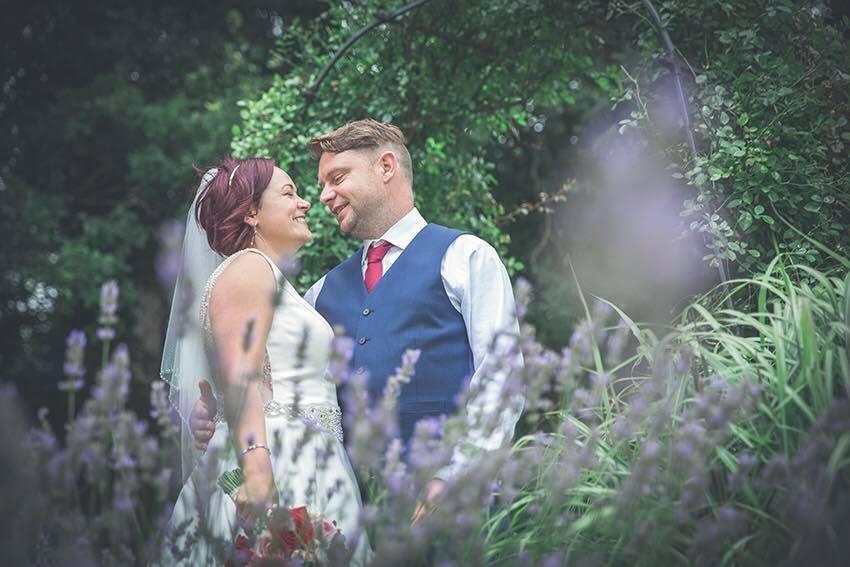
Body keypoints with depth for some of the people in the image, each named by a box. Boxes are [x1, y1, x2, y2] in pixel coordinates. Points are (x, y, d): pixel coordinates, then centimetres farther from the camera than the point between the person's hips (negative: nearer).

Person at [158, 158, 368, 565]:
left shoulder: (271, 278, 26)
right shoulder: (249, 267, -3)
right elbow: (239, 378, -16)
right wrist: (256, 466, -28)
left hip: (300, 468, 9)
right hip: (275, 466, -9)